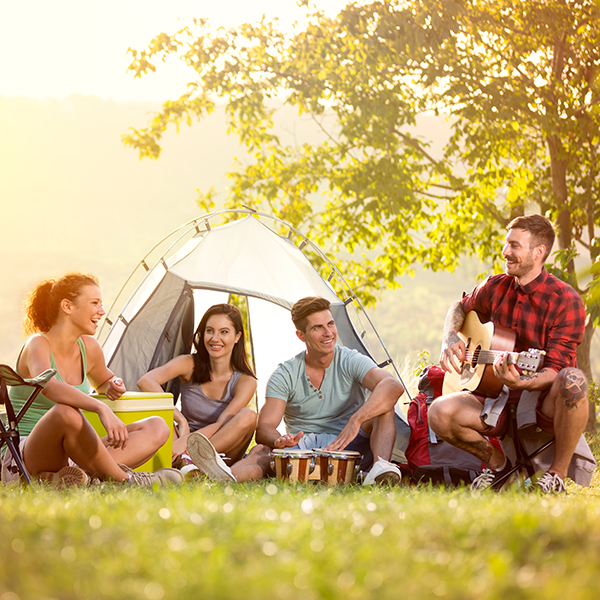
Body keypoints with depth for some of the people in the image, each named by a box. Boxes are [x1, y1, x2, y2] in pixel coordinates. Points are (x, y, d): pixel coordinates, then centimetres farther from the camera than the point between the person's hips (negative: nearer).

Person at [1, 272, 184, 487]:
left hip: (70, 455, 8)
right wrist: (101, 408, -48)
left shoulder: (89, 348, 9)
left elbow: (103, 381, 32)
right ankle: (124, 478, -24)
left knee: (157, 428, -7)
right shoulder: (38, 344, -13)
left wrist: (112, 386, 6)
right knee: (66, 412, -40)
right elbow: (48, 385, -37)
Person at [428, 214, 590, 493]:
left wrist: (521, 382, -40)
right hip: (499, 397, 4)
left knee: (573, 380, -41)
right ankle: (497, 462, 5)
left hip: (545, 402, -4)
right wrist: (450, 339, 3)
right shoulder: (496, 287, 4)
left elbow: (557, 370, -19)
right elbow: (460, 308, 26)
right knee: (439, 412, -24)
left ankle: (558, 473, -19)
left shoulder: (565, 300, -14)